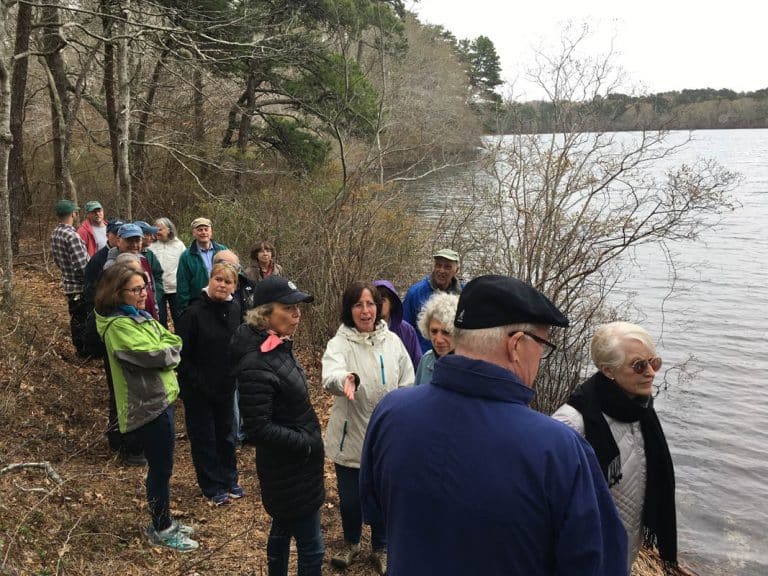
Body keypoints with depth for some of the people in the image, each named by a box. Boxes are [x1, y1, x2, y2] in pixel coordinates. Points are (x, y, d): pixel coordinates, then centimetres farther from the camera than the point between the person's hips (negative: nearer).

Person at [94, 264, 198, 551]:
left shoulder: (140, 317, 10)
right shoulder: (118, 326, -20)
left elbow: (174, 343, 7)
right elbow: (156, 357, -24)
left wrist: (163, 352, -10)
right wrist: (166, 351, -6)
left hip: (159, 399, 9)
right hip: (148, 406, -9)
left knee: (160, 466, 19)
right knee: (161, 468, 4)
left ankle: (164, 521, 34)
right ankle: (161, 529, 21)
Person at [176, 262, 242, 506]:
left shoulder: (235, 310, -2)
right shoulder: (194, 313, -19)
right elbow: (181, 355, -16)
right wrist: (196, 382, -16)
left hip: (226, 386, 5)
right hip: (198, 390, -5)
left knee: (226, 433, 18)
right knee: (204, 437, 8)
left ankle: (229, 480, 34)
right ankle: (213, 486, 23)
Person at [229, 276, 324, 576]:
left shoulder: (278, 346, 1)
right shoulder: (257, 365, -27)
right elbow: (259, 429, -27)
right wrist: (307, 444, -19)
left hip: (290, 464, 9)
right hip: (289, 469, -9)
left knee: (283, 528, 26)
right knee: (312, 548, 3)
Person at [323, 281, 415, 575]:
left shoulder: (392, 341, -3)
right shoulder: (339, 343, -14)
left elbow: (408, 385, 4)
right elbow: (330, 377, -35)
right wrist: (346, 379, -57)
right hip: (350, 438, -1)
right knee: (349, 498, 14)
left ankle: (381, 548, 39)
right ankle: (351, 543, 42)